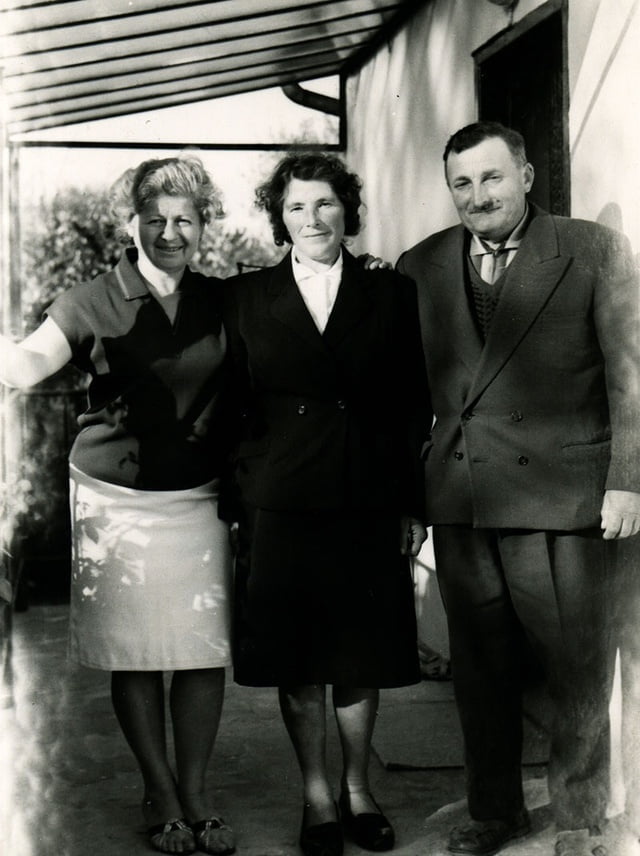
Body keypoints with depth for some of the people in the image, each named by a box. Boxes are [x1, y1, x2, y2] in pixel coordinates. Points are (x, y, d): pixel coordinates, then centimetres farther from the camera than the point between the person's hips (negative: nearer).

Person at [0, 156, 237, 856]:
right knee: (133, 655, 5)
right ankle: (159, 793, 22)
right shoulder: (91, 305, -2)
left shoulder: (222, 305, 6)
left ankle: (194, 792, 20)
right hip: (116, 501, -2)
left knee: (205, 652, 3)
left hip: (200, 501, 2)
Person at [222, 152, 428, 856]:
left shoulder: (390, 295, 6)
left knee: (362, 656, 10)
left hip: (368, 504, 1)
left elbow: (410, 407, 5)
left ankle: (357, 790, 27)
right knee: (297, 664, 7)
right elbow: (233, 403, 3)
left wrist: (412, 504, 1)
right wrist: (235, 498, -3)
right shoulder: (245, 298, 5)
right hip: (279, 502, 0)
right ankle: (316, 797, 22)